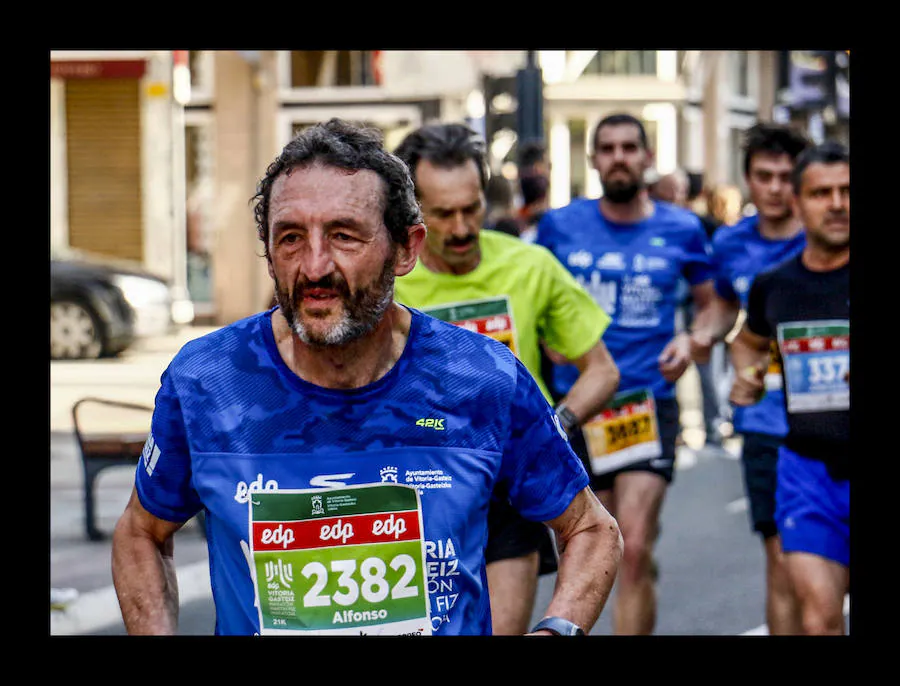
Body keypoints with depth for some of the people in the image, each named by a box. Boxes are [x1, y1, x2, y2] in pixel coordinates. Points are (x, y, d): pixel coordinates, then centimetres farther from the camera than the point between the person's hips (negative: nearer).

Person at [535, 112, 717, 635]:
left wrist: (693, 339, -4)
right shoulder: (560, 226, 3)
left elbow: (716, 304, 16)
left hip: (649, 402, -2)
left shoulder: (681, 229, 3)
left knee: (634, 549, -13)